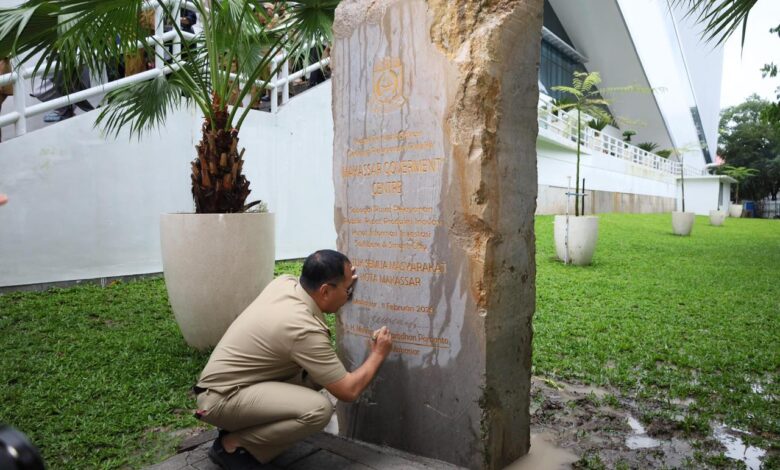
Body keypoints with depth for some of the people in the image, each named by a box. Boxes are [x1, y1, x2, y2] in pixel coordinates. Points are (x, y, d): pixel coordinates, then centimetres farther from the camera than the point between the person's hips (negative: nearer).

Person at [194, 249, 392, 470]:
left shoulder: (285, 282, -5)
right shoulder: (305, 330, -28)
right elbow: (349, 391, -21)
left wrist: (343, 281, 9)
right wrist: (378, 354, -5)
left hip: (227, 380, 10)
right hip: (221, 399, -10)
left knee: (318, 370, 5)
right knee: (318, 409, -26)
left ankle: (242, 424, 12)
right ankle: (232, 445, -6)